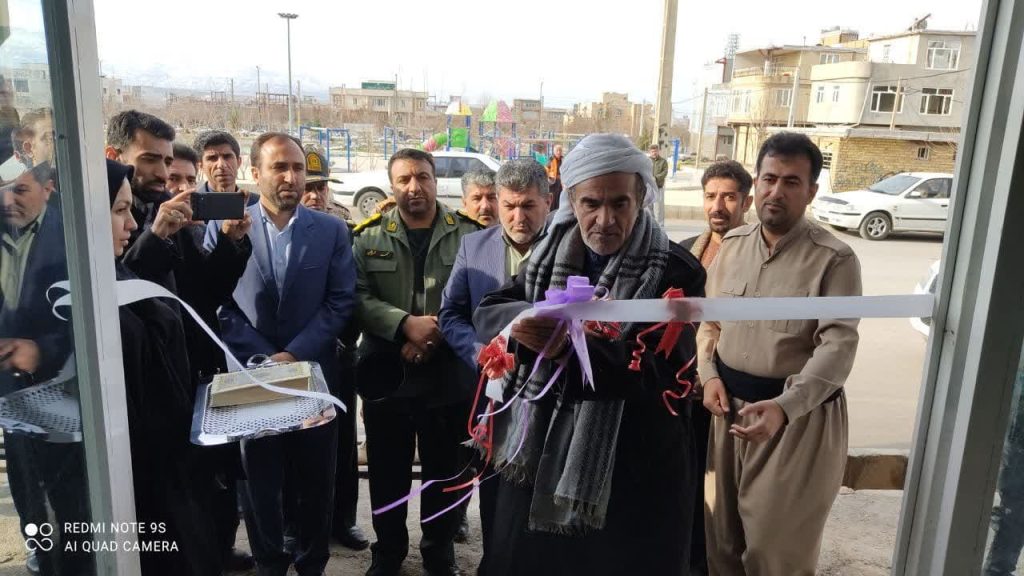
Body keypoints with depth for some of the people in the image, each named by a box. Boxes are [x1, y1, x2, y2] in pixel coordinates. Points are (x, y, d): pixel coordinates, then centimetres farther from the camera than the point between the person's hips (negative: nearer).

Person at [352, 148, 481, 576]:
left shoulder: (469, 234, 2)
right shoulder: (369, 236, 3)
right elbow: (359, 297, -5)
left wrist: (439, 334, -16)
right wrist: (407, 324, -19)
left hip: (449, 374, 0)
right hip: (387, 373, 1)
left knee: (443, 468, 13)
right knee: (387, 469, 13)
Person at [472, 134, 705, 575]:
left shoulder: (677, 272, -13)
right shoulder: (549, 255, 2)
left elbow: (666, 373, -22)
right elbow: (486, 314, -4)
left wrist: (569, 347, -35)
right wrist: (528, 320, -27)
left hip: (633, 471, -4)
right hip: (538, 460, 5)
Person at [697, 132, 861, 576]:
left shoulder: (834, 259, -13)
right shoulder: (732, 245, 4)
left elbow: (838, 345, -20)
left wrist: (784, 406, -33)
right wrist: (709, 375, -5)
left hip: (799, 415, -5)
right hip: (729, 405, 5)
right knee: (721, 535, 19)